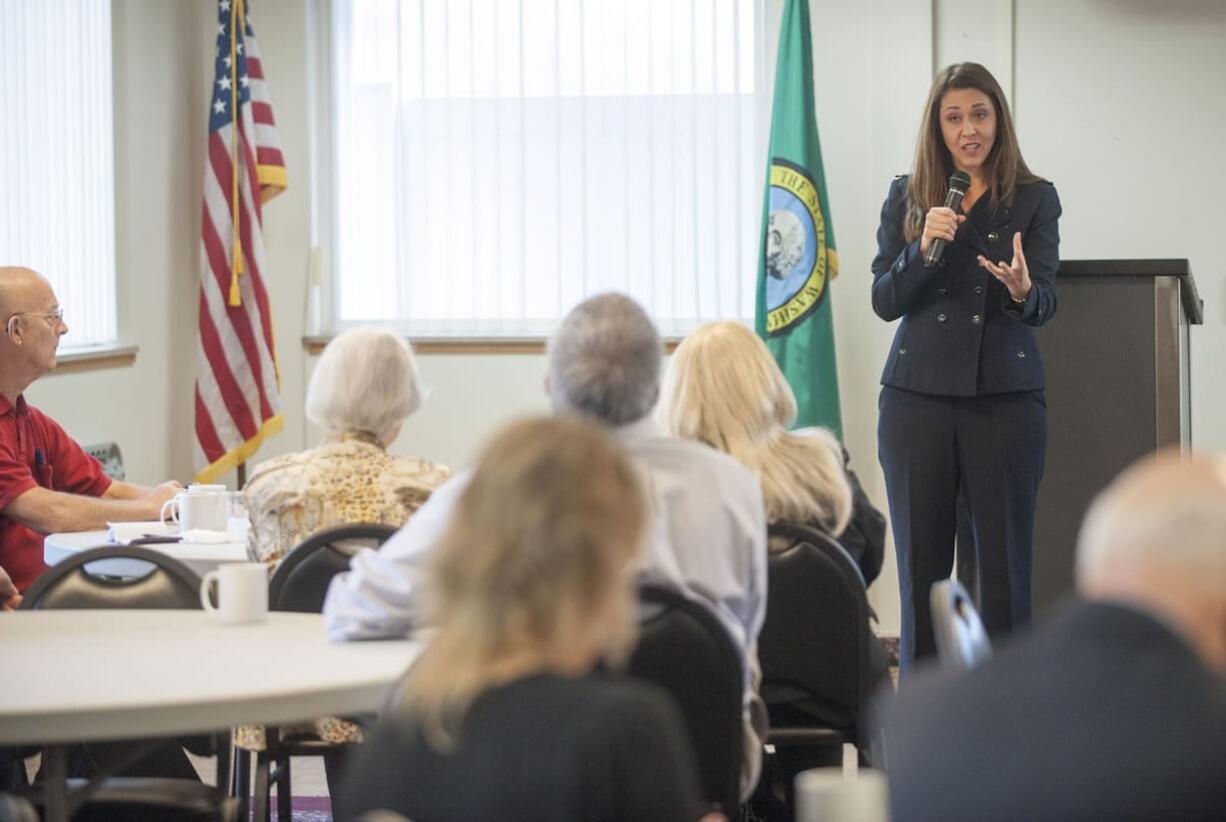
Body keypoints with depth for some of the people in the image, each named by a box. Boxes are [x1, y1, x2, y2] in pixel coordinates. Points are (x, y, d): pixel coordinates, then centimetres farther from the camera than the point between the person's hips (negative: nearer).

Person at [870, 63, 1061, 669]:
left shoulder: (1034, 200, 4)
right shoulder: (906, 198, 9)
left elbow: (1044, 304, -6)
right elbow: (883, 301, 5)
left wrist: (1023, 289, -30)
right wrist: (923, 248, -12)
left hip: (1004, 396, -1)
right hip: (918, 393, 2)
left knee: (1004, 559, -1)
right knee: (921, 558, 4)